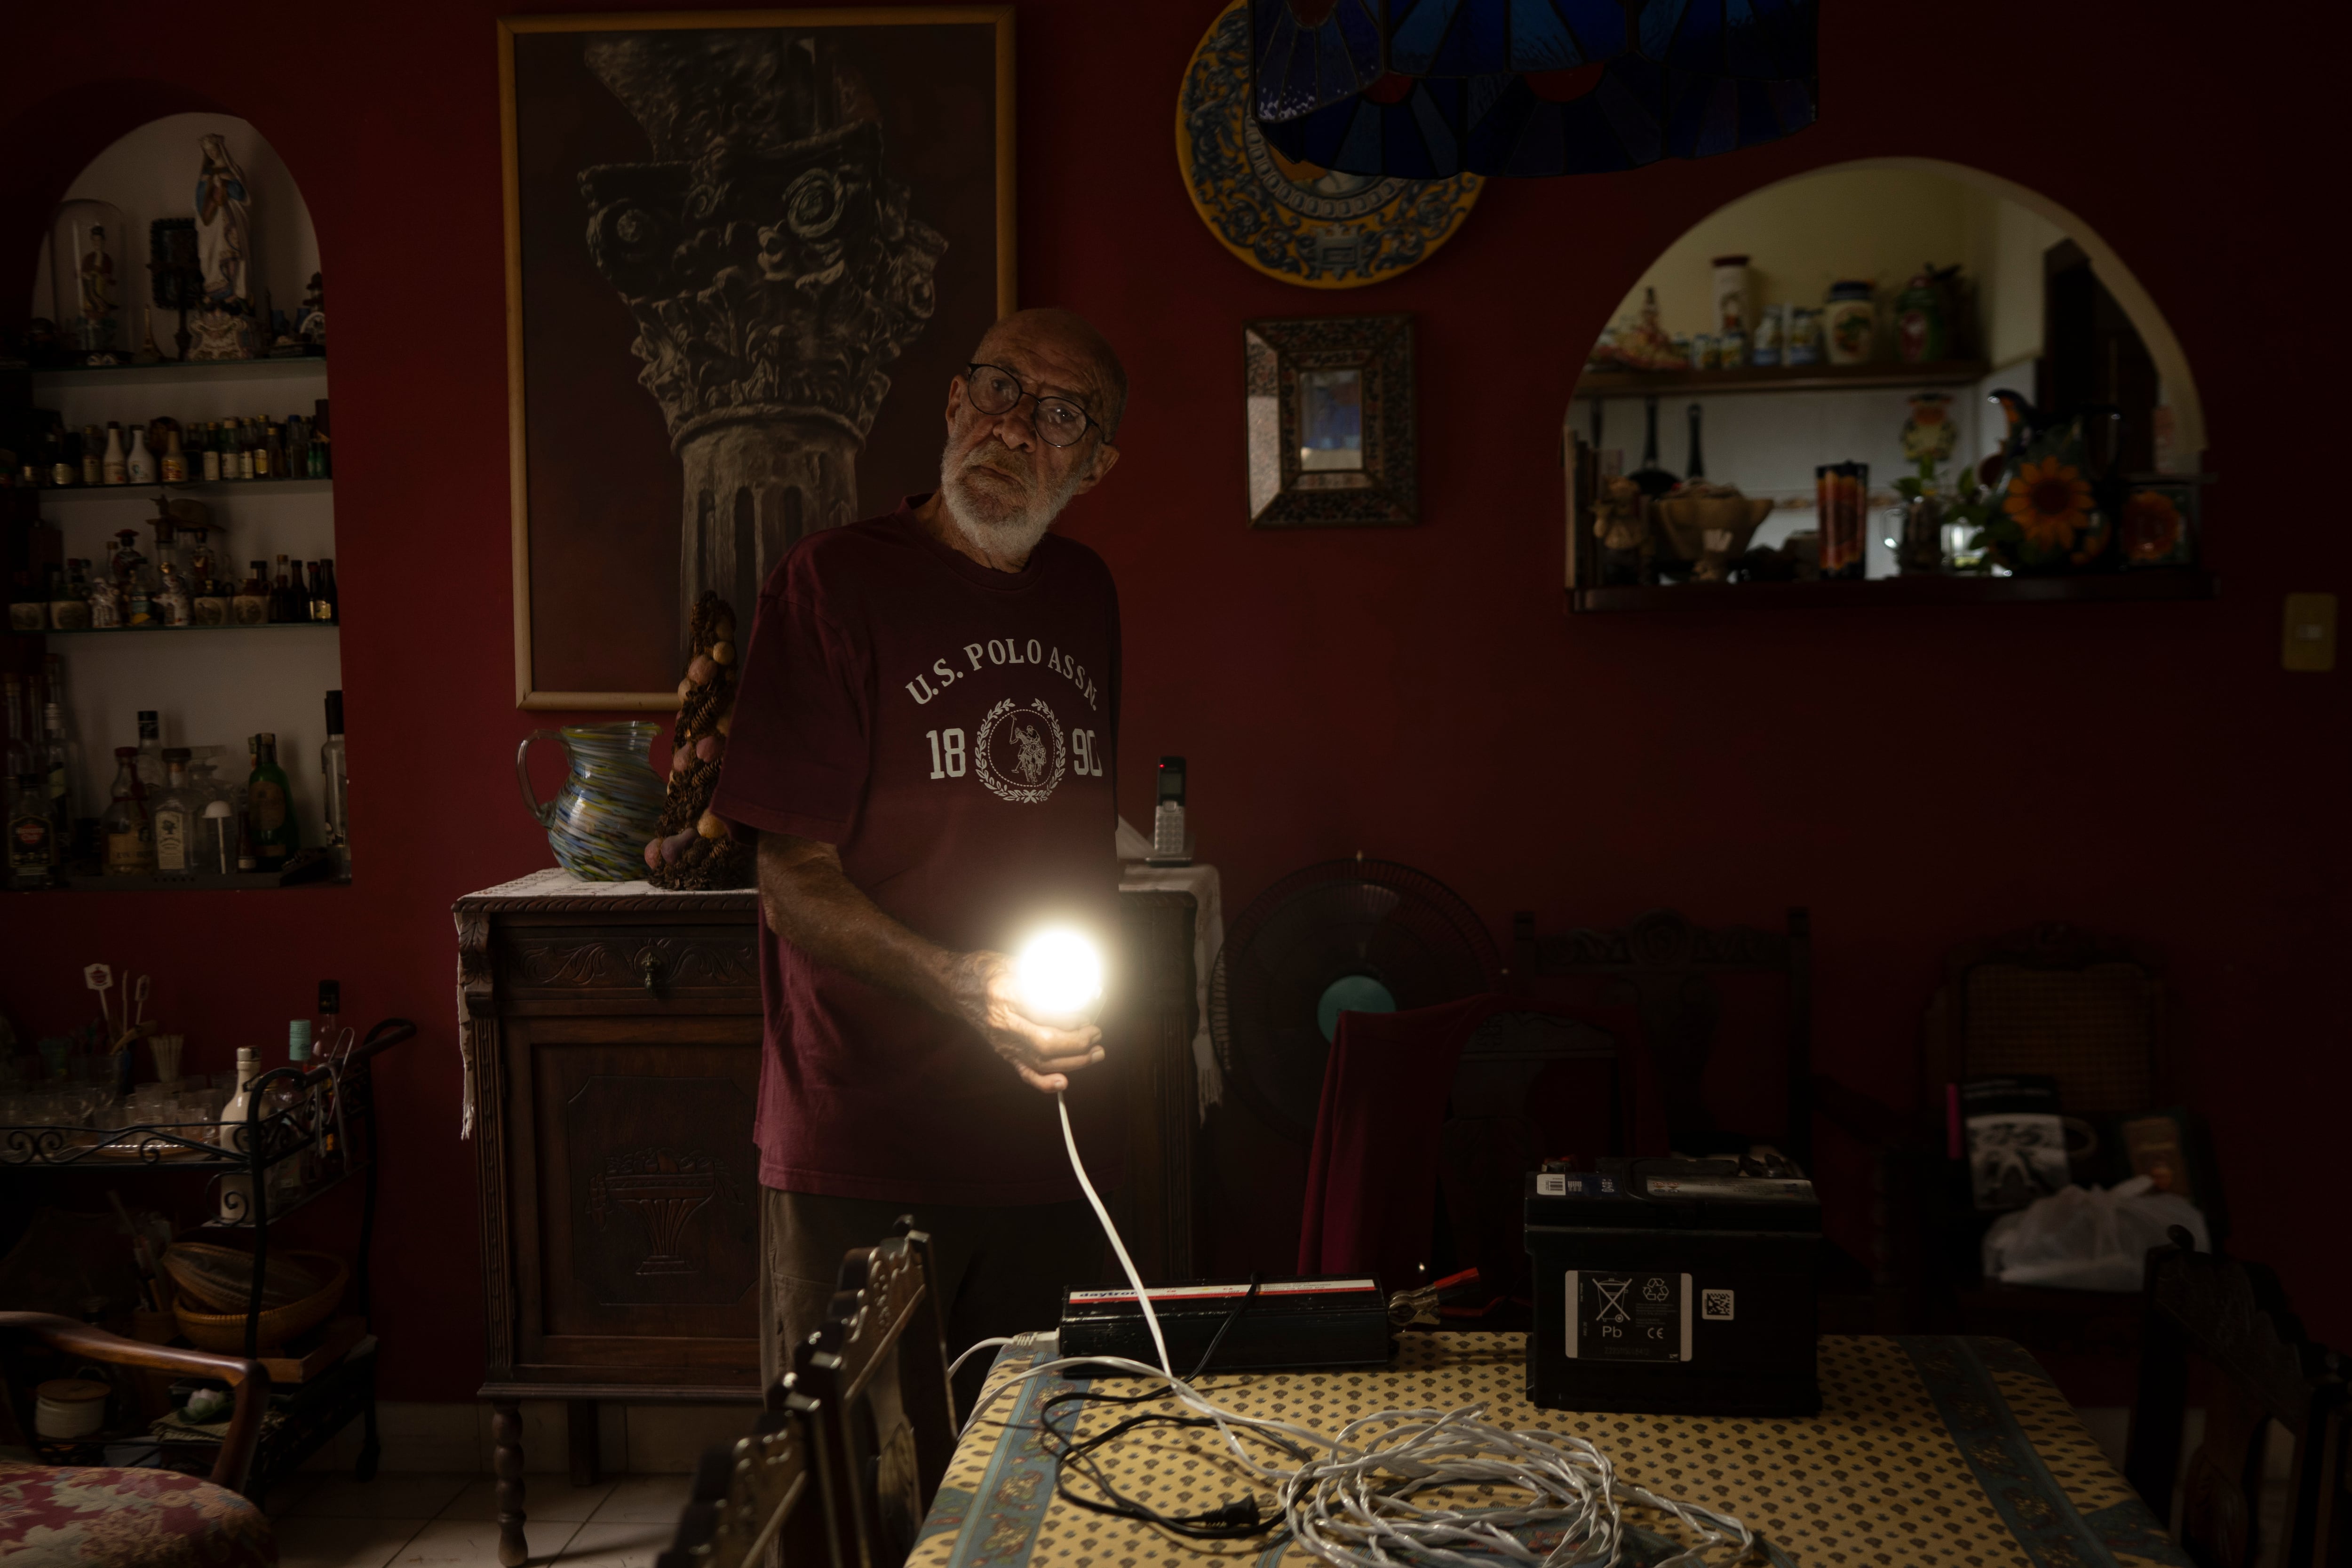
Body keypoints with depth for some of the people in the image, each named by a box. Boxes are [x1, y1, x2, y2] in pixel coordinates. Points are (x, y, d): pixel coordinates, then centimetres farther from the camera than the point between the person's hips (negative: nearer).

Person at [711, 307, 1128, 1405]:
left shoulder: (1085, 595, 11)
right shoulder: (835, 581, -8)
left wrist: (1088, 1000, 14)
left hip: (1049, 1146, 5)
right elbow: (795, 884, -12)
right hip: (857, 1161, -5)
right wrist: (956, 984, -26)